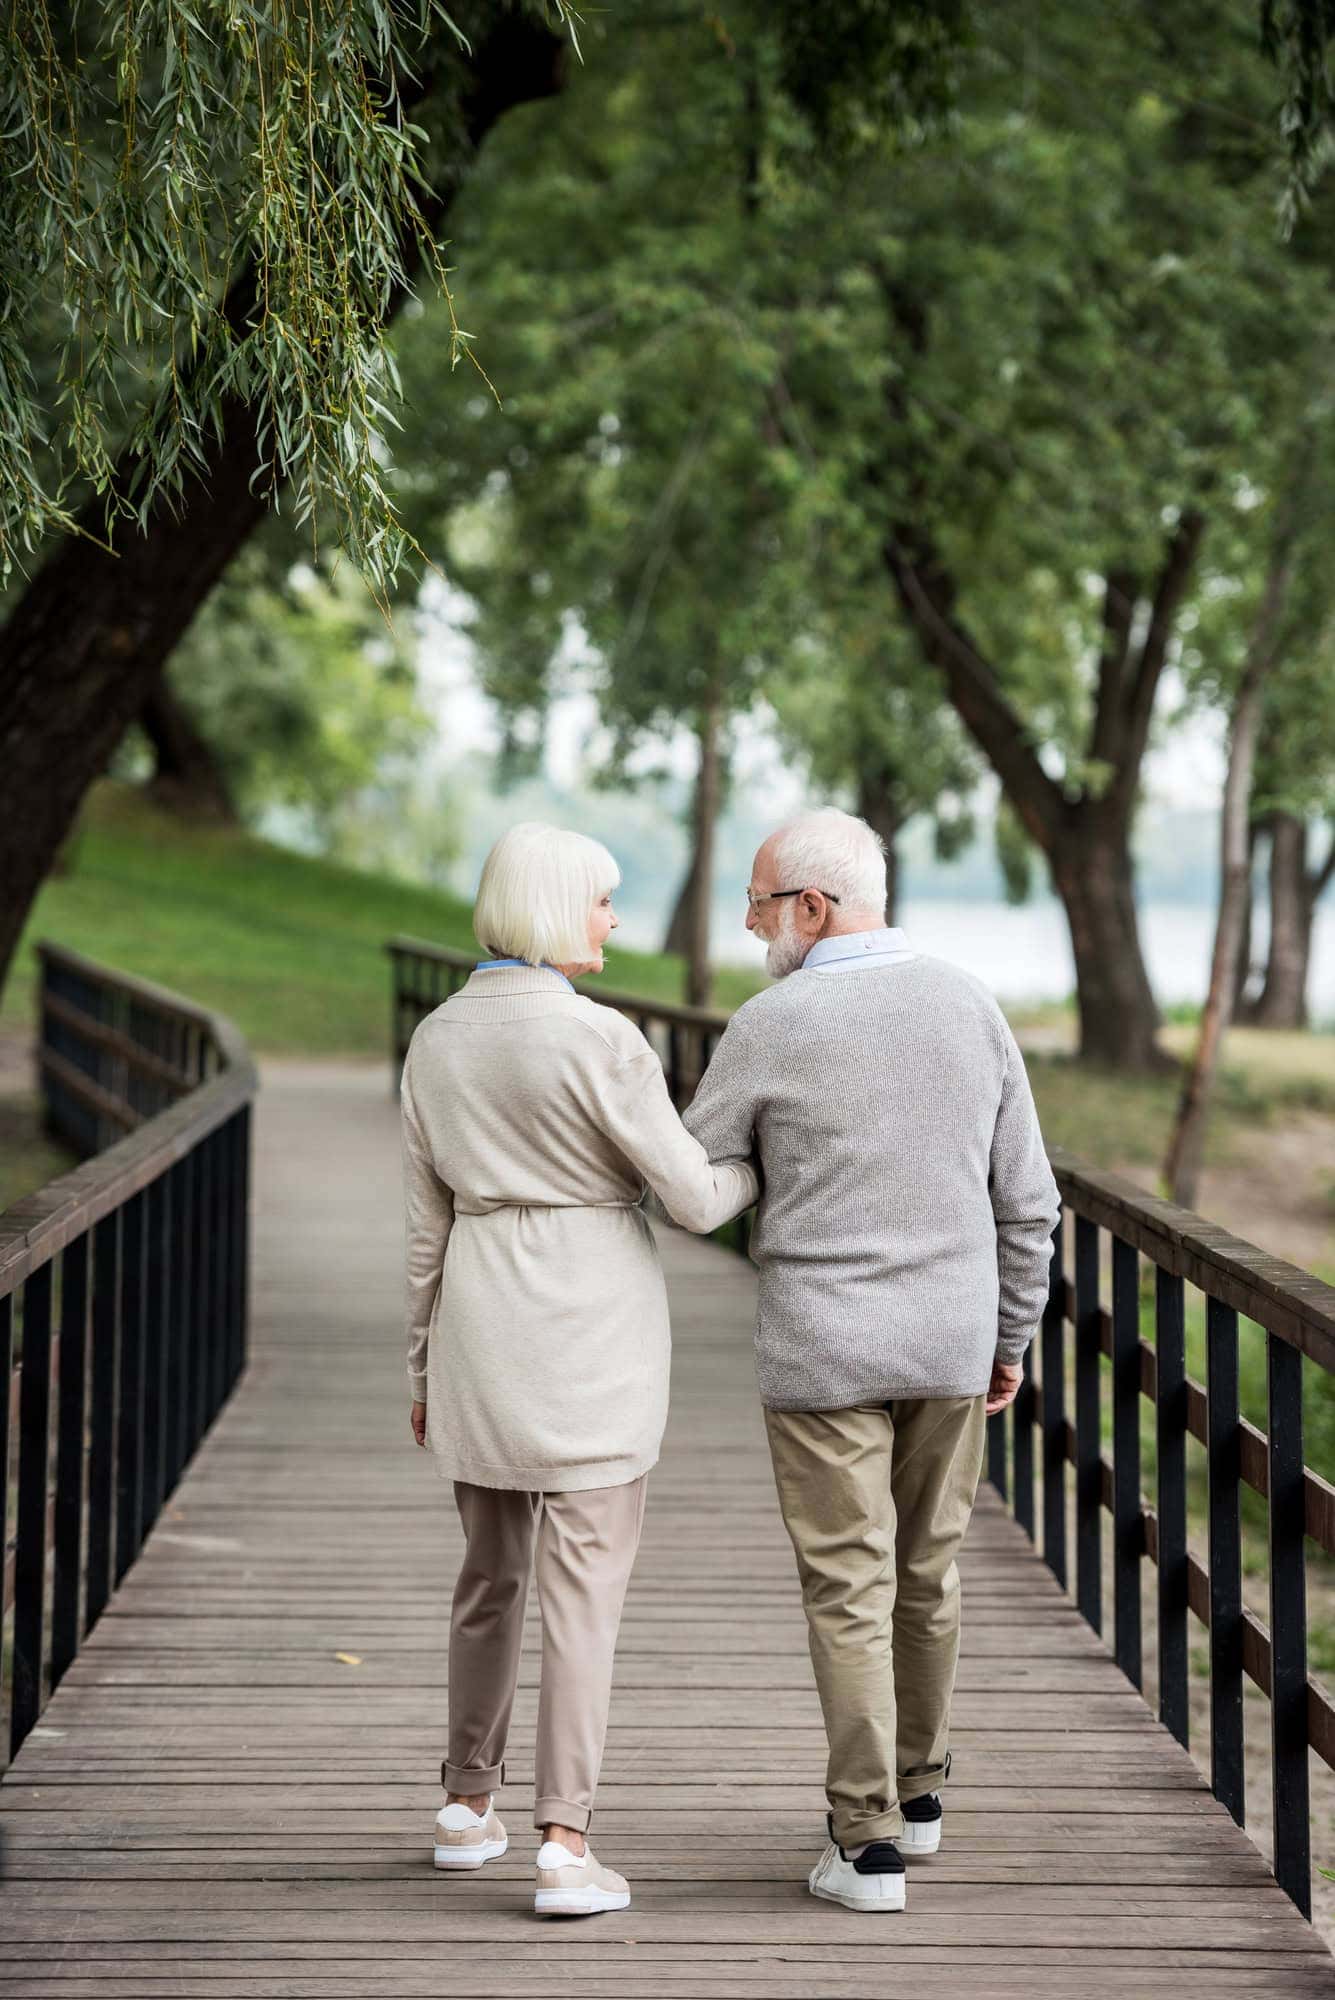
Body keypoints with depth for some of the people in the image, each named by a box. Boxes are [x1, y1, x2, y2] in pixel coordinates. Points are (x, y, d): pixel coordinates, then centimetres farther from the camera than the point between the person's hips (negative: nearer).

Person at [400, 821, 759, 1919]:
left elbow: (427, 1222, 9)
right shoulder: (597, 1040, -15)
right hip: (595, 1328, -5)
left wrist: (425, 1369, 17)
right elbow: (697, 1198, -11)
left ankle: (469, 1805, 29)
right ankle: (564, 1844, -5)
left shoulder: (436, 1040, 3)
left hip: (481, 1331, 6)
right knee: (584, 1589, -2)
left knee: (490, 1571, 20)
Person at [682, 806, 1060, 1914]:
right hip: (949, 1341, 4)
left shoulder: (770, 1027, -12)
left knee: (849, 1592, 2)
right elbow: (1025, 1198, 3)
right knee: (926, 1572, 19)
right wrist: (1009, 1337, 14)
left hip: (824, 1350, -4)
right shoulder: (970, 1005, -1)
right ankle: (916, 1788, 32)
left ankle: (869, 1842, 2)